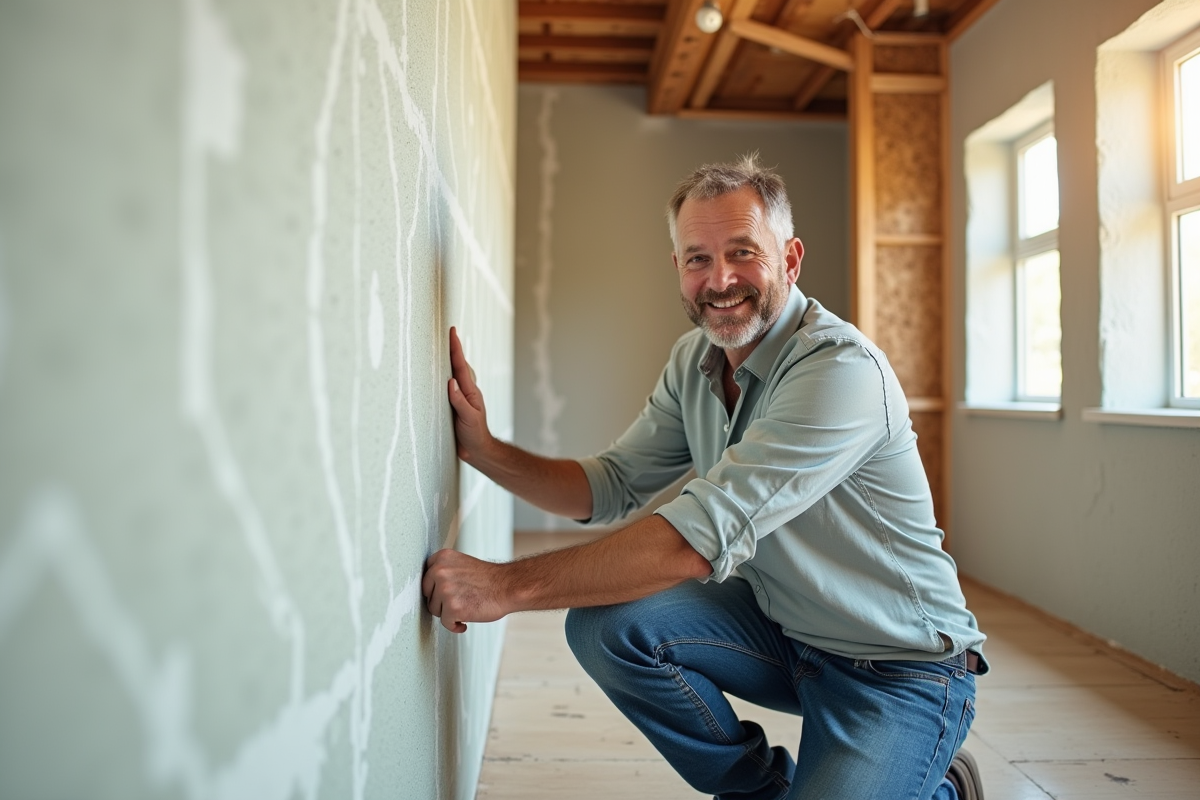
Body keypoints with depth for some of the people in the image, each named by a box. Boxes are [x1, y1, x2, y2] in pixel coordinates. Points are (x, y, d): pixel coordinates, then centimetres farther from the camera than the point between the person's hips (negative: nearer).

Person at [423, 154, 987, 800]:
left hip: (902, 666, -6)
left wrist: (509, 586, -32)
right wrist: (485, 449, -15)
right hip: (781, 626, 6)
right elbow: (612, 485, 1)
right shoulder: (695, 359, 0)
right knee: (605, 623, -14)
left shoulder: (843, 369, -26)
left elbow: (705, 534, -34)